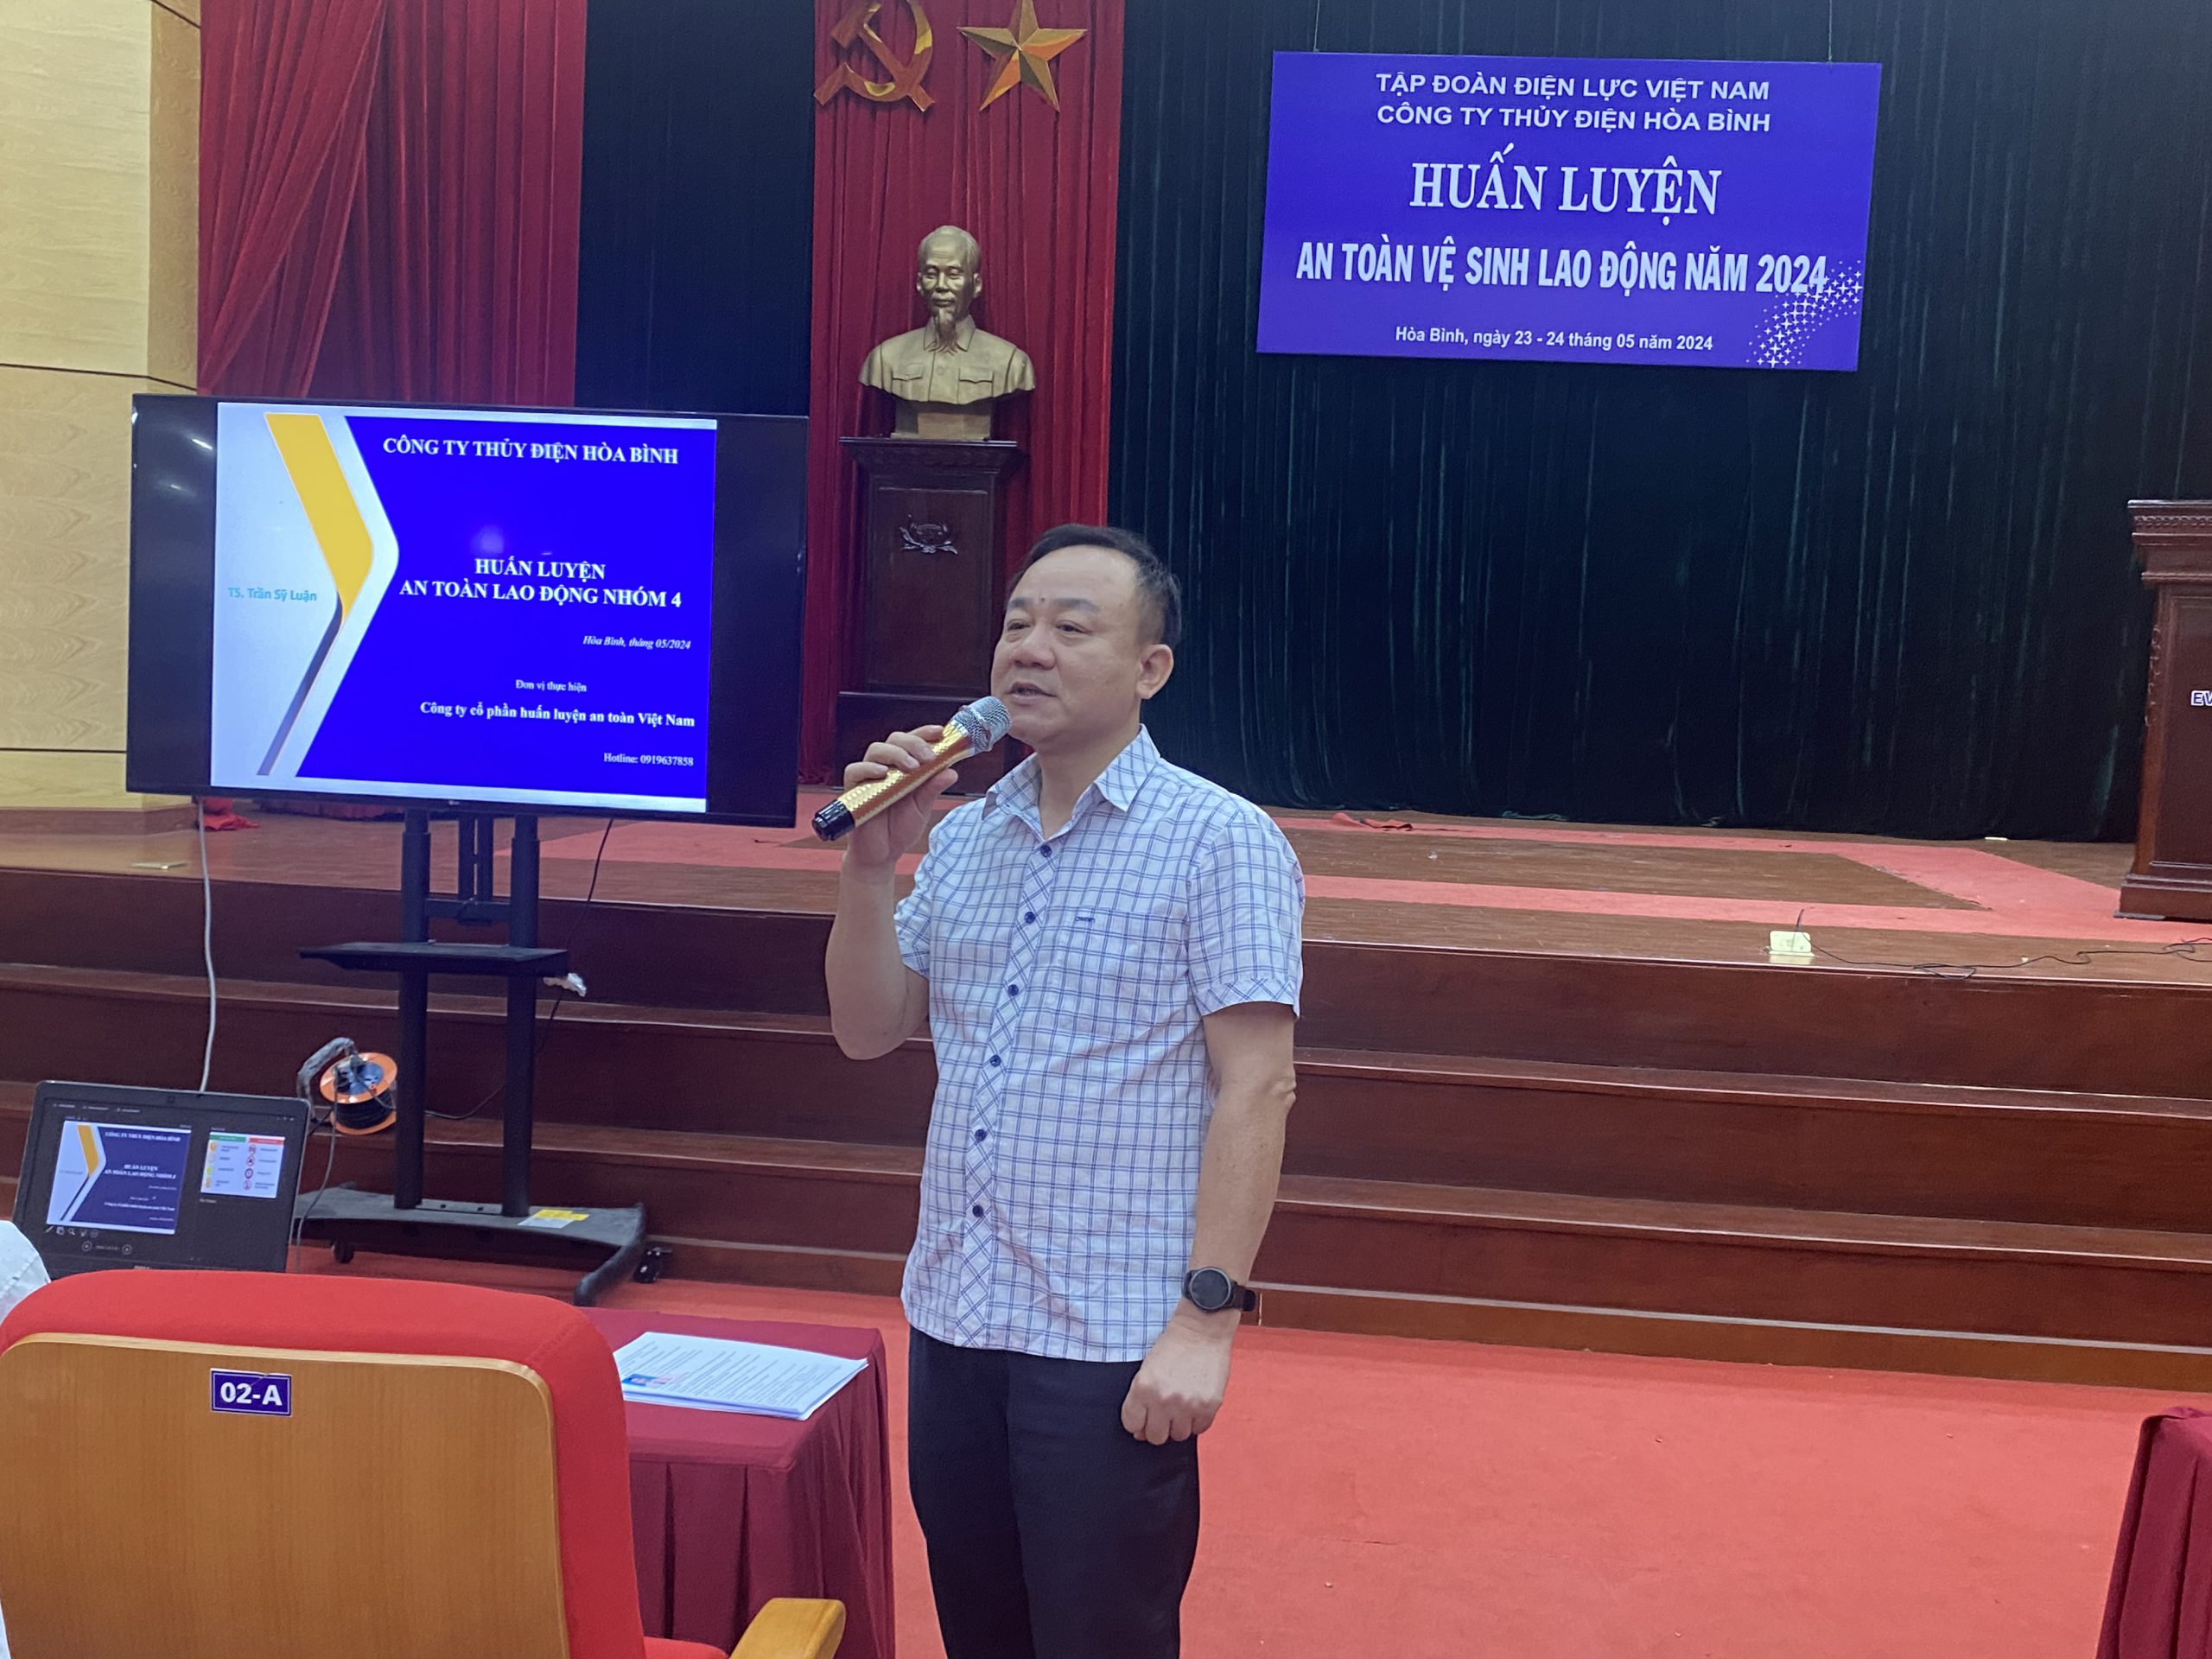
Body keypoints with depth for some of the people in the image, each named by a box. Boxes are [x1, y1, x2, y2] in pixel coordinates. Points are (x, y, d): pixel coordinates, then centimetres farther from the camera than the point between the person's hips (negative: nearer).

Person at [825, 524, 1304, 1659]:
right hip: (948, 1323, 6)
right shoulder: (962, 838, 9)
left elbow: (1255, 1091, -13)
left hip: (1113, 1348, -6)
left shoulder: (1221, 841, -9)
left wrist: (1207, 1319, -18)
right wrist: (869, 866, -4)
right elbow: (868, 1032, 9)